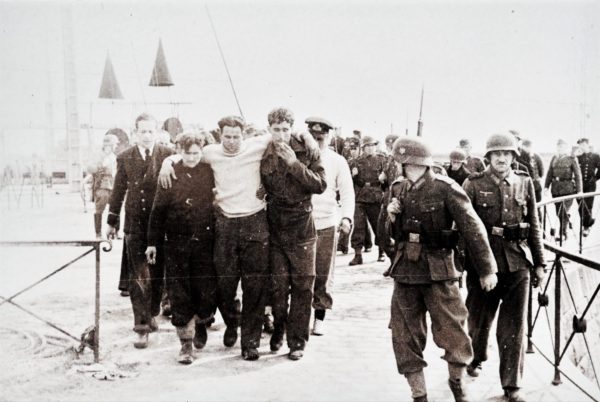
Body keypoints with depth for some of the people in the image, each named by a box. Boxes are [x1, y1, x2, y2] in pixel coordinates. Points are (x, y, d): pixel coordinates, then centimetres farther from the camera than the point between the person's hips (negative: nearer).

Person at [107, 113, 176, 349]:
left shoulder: (167, 155, -1)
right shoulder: (125, 158, 4)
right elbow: (118, 191, 9)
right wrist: (112, 222, 11)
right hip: (135, 223, 0)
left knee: (157, 274, 11)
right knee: (138, 276, -3)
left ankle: (152, 314, 33)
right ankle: (142, 327, 0)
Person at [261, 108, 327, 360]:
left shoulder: (306, 152, -3)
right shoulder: (263, 156, 2)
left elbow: (320, 185, -11)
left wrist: (295, 164, -17)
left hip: (302, 228, -1)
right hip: (274, 228, 1)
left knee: (302, 286, 2)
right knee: (278, 285, 4)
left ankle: (297, 340, 13)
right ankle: (279, 330, 27)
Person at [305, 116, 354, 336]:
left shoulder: (337, 161, 6)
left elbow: (347, 193, 4)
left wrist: (346, 217, -10)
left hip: (326, 223, 0)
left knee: (323, 275, 4)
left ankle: (320, 317, 16)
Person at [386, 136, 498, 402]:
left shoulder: (445, 189, -11)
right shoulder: (399, 190, 7)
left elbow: (473, 228, -9)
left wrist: (487, 269, -7)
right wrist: (391, 216, -3)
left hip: (438, 272, -5)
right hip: (405, 271, 5)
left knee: (451, 331, 1)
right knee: (406, 338, 6)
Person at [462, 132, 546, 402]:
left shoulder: (524, 183, 6)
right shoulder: (473, 184, -3)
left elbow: (534, 226, 10)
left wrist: (539, 263, 8)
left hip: (517, 262, 1)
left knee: (514, 326, 2)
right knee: (479, 319, 15)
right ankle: (476, 358, 44)